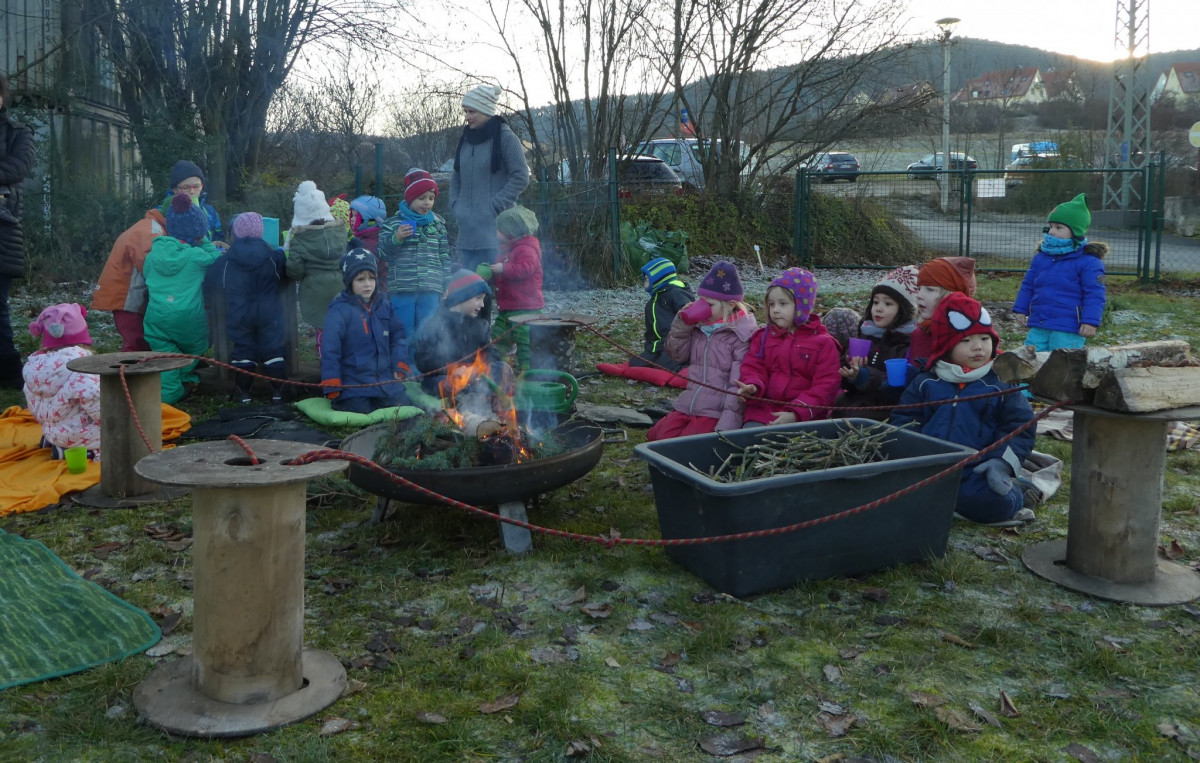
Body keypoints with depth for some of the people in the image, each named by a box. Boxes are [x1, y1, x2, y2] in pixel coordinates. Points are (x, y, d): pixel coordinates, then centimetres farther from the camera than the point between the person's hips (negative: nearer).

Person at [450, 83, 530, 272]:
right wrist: (455, 204, 8)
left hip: (495, 225, -7)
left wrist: (495, 205, -13)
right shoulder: (466, 138, 13)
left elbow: (521, 177, -10)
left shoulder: (505, 137, -6)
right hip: (467, 227, 7)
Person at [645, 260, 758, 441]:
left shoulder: (741, 335, -11)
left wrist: (727, 426, -21)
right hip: (687, 405, 7)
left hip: (716, 412, -7)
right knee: (656, 436, -6)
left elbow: (739, 384, -15)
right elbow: (677, 354, 14)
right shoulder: (699, 326, 11)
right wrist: (682, 324, -1)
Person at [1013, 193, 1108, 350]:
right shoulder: (1040, 257, 12)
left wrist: (1090, 321, -15)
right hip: (1038, 326, 6)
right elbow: (1027, 285, 20)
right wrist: (1021, 309, 15)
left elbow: (1094, 294, -10)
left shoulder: (1088, 260, -8)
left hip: (1068, 330, -6)